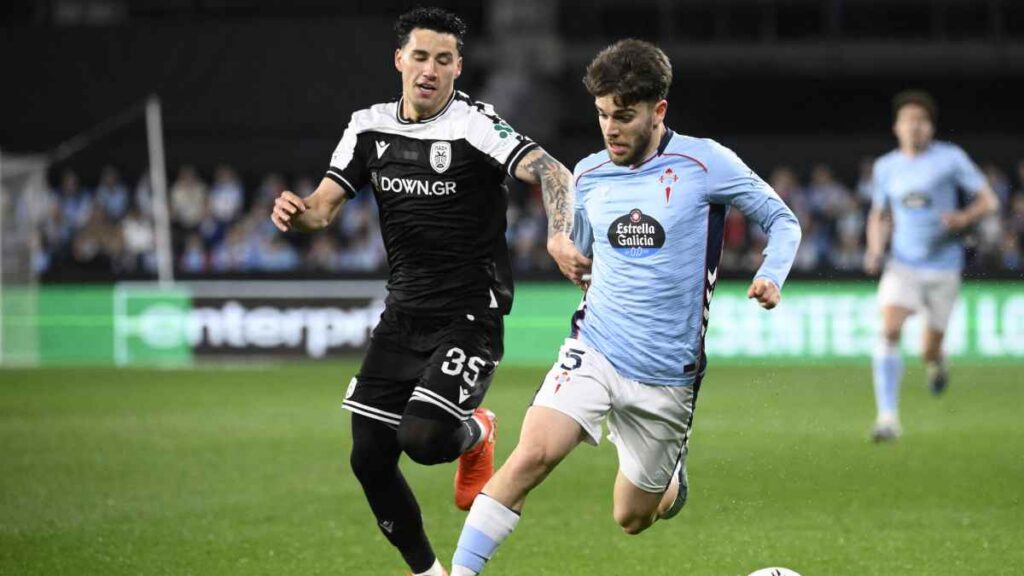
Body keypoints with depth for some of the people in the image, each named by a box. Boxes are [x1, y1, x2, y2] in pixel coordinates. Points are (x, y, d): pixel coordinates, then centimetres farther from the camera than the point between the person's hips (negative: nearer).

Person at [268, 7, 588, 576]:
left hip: (469, 316, -6)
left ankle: (474, 433, 14)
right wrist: (296, 209, -18)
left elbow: (552, 173, -26)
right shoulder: (369, 128, 4)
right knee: (369, 458, 4)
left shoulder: (474, 126, -14)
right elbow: (324, 205, 6)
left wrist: (558, 236, -45)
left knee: (423, 438, -23)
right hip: (403, 315, 6)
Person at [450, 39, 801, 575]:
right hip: (593, 352, 2)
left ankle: (670, 472, 46)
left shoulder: (704, 163, -7)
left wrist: (771, 277, -16)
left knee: (632, 519, 11)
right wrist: (586, 279, 10)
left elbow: (781, 220, 1)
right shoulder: (588, 175, 5)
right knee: (533, 454, -25)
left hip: (666, 375, -2)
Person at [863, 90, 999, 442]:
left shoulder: (951, 158, -4)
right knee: (889, 330, -21)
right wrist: (875, 251, 1)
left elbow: (988, 201, 0)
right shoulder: (885, 167, 6)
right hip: (902, 266, 2)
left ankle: (936, 361, 44)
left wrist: (963, 218, -21)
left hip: (943, 267, -2)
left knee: (930, 350, 3)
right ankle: (887, 418, -23)